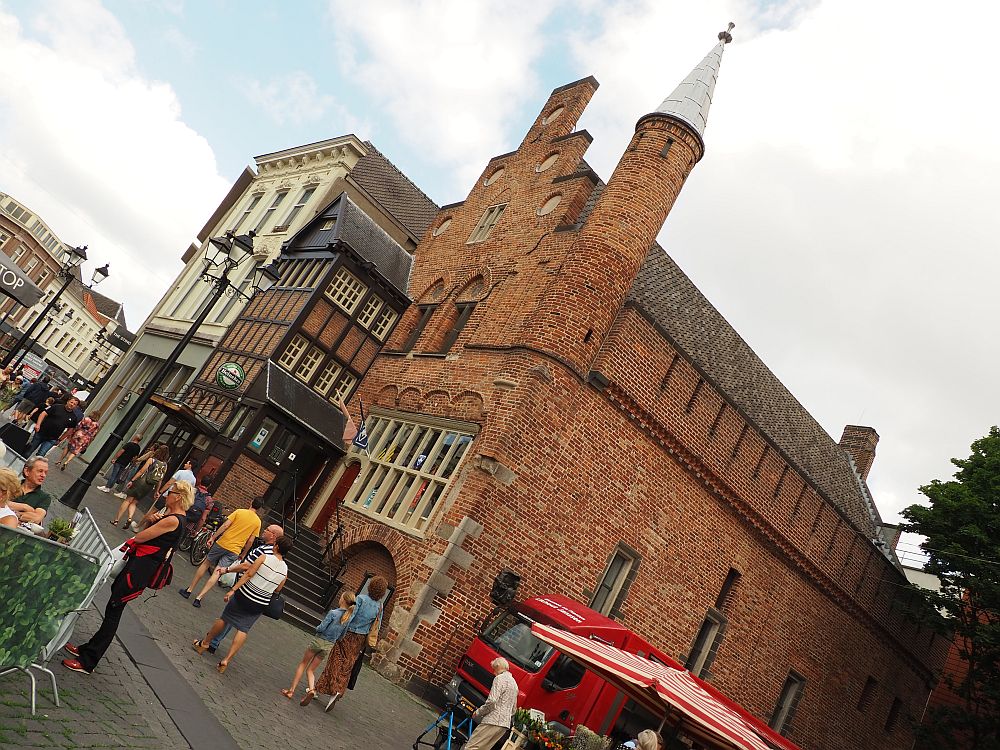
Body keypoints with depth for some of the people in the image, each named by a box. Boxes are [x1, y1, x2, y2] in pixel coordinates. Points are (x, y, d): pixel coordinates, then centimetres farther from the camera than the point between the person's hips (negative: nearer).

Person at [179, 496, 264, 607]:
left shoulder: (239, 512, -1)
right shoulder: (258, 522, 2)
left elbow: (225, 525, -8)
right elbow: (250, 541, 2)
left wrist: (213, 537, -1)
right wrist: (243, 554, 13)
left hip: (222, 543, 0)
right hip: (234, 551, 1)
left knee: (206, 564, 18)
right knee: (217, 573, 4)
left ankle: (189, 590, 23)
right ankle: (199, 597, -5)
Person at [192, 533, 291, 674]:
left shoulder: (264, 558, -12)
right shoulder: (285, 570, -1)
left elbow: (248, 574, -14)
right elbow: (276, 591, 8)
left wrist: (233, 590, -12)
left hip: (244, 595, -2)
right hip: (260, 605, 2)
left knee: (224, 618, 17)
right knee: (243, 630, 8)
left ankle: (204, 643, 32)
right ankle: (227, 659, -2)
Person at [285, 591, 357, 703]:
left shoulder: (333, 612, -18)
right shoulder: (349, 618, -2)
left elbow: (321, 628, -17)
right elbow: (342, 636, 5)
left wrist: (317, 628, 4)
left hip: (319, 640, -4)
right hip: (329, 646, 4)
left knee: (303, 664, 15)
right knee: (311, 670, 14)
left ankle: (291, 690, 14)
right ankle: (311, 689, -9)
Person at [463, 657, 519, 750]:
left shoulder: (500, 678, -6)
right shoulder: (514, 683, 23)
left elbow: (492, 702, -16)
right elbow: (513, 710, 28)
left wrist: (478, 712, -4)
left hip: (493, 721, -9)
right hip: (505, 724, 9)